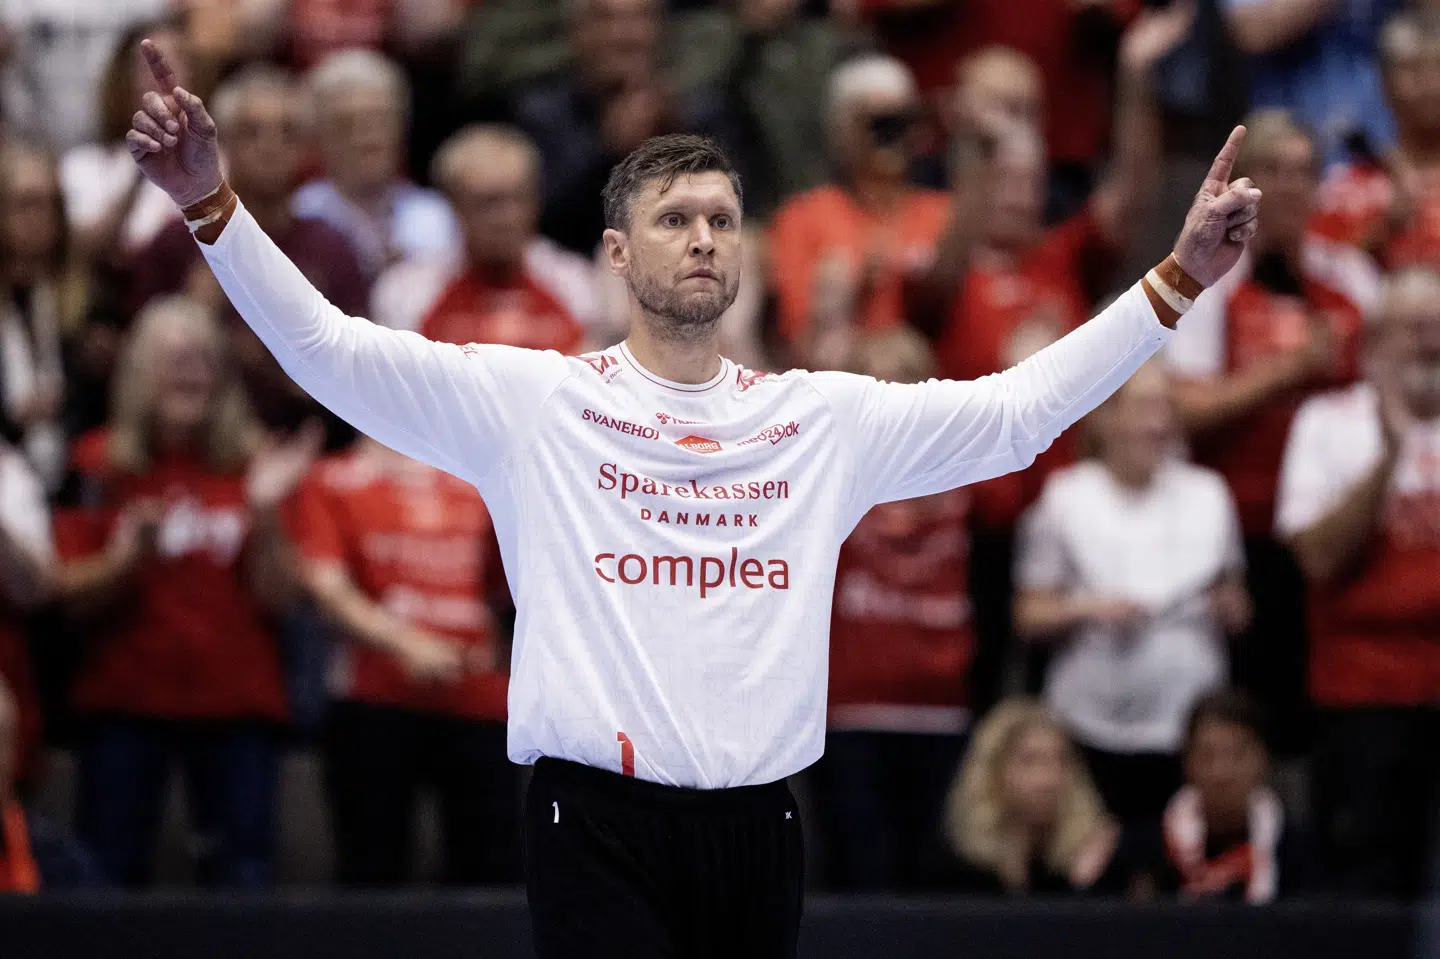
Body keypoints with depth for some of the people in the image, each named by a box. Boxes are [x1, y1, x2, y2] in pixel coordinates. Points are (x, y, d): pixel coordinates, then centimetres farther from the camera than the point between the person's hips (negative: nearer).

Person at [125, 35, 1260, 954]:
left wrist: (1181, 276, 4)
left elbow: (1019, 409, 10)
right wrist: (211, 200, -17)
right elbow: (328, 348, -5)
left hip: (758, 827, 4)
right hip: (601, 824, -4)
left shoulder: (825, 417, 11)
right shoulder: (532, 401, 1)